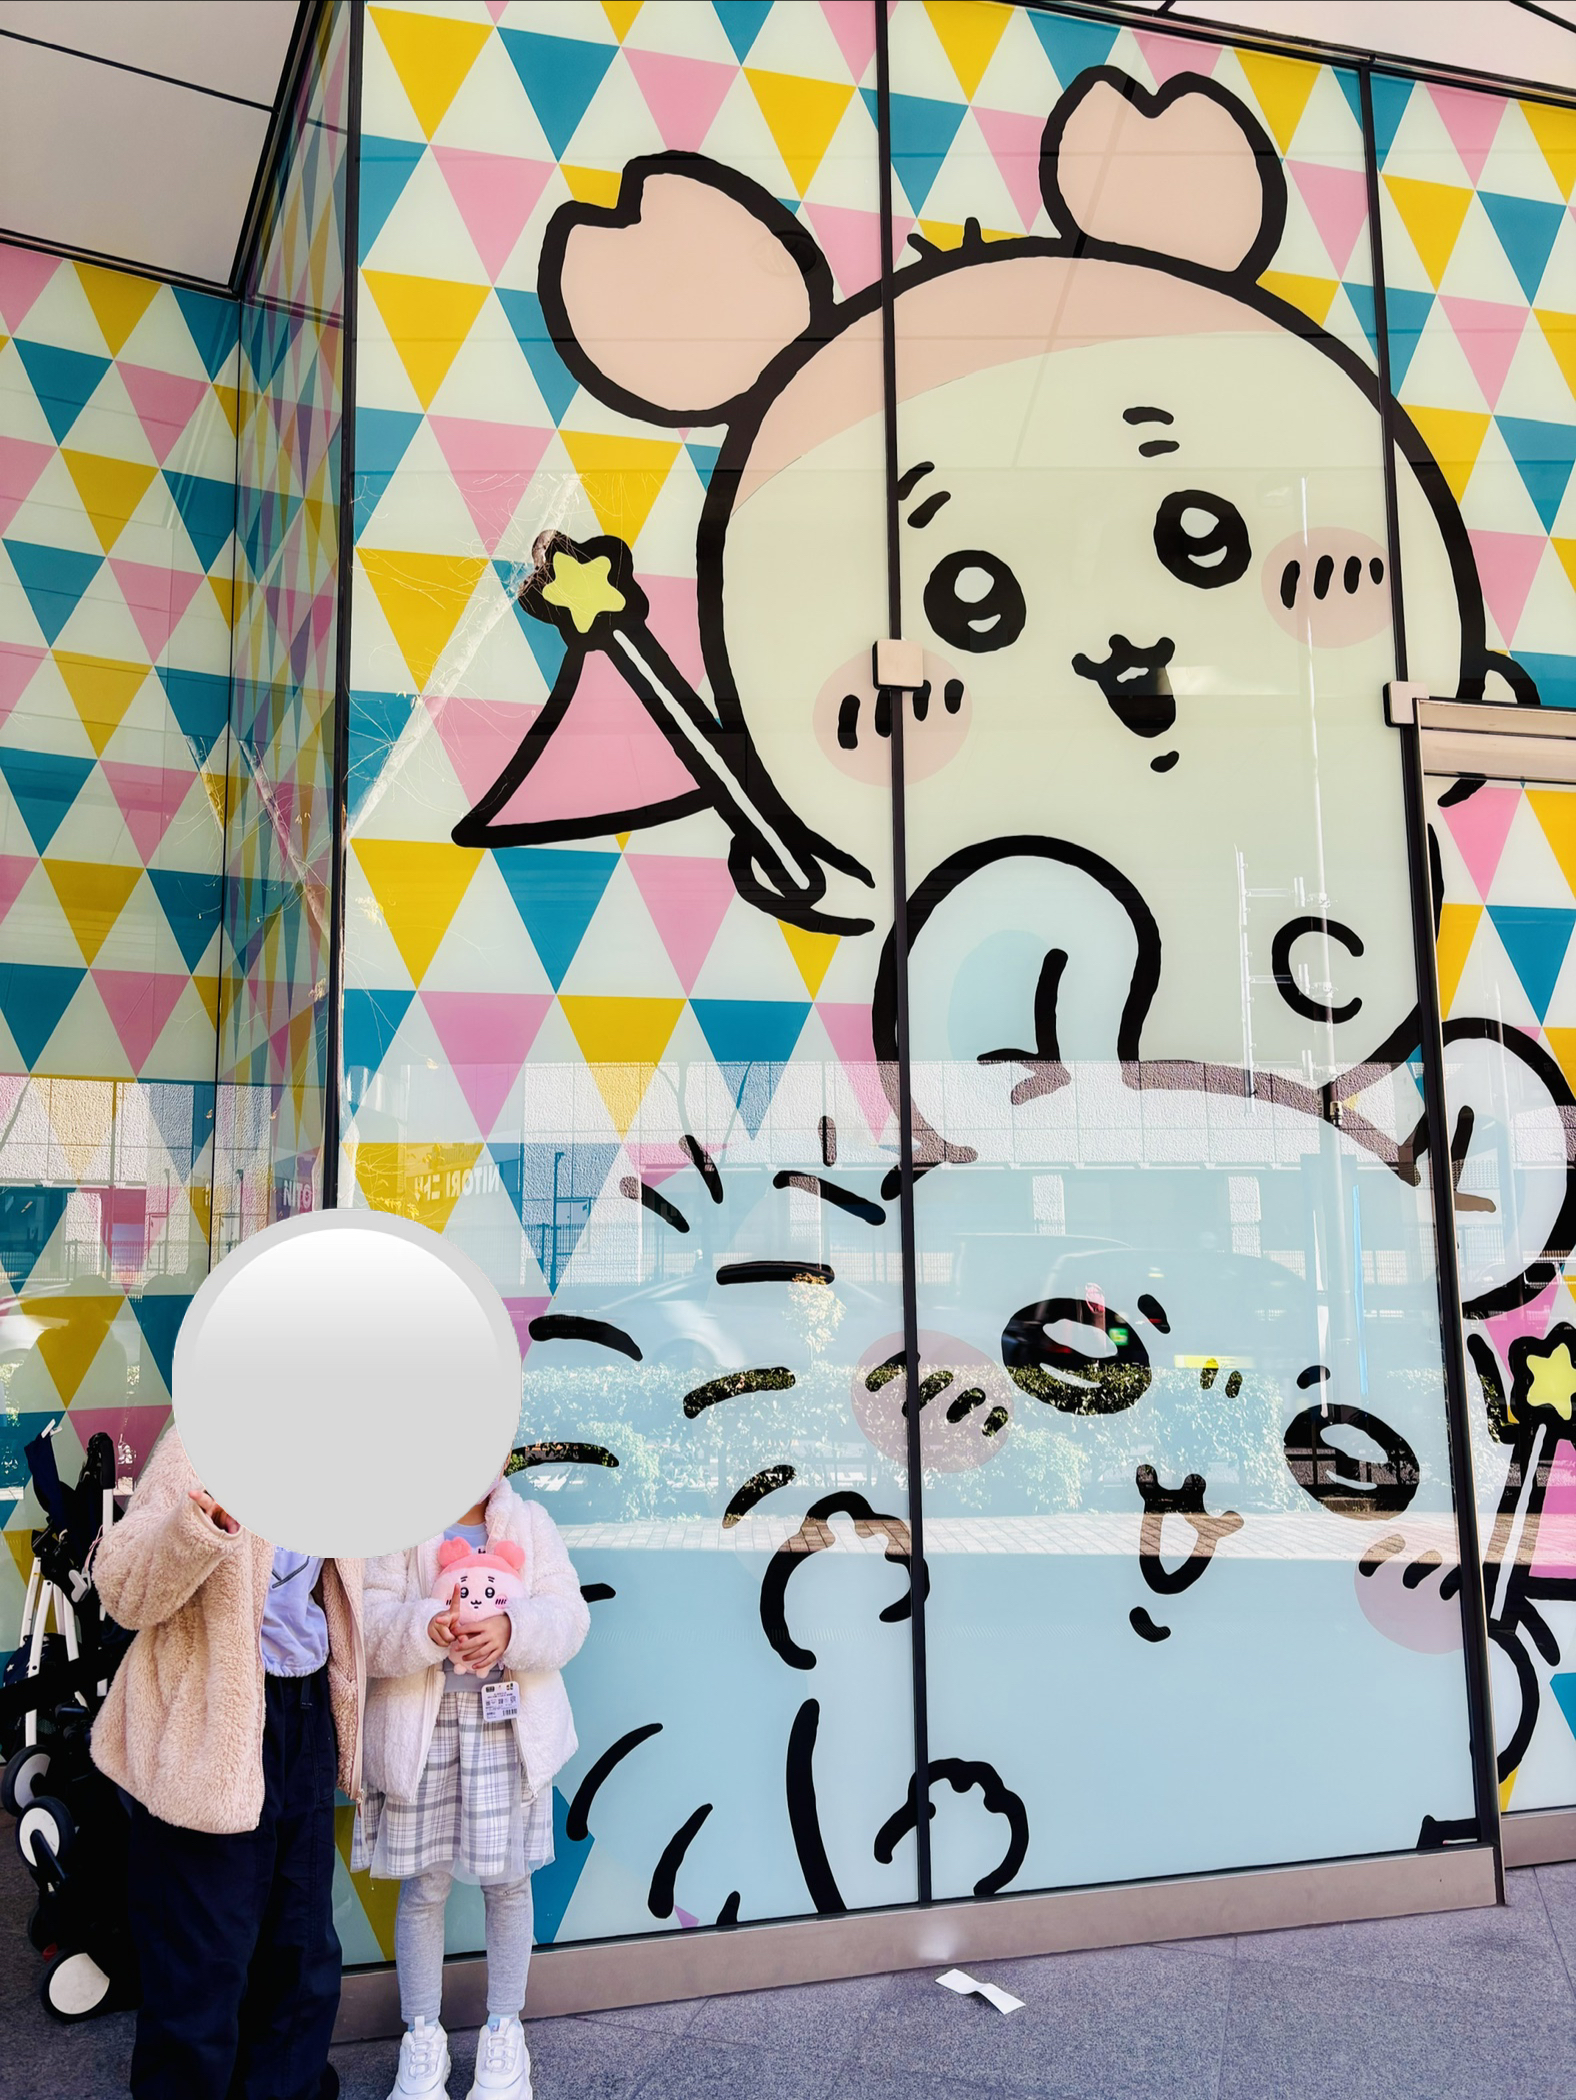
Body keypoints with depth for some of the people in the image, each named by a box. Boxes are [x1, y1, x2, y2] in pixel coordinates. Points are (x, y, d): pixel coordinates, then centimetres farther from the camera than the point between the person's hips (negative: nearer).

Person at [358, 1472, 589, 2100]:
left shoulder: (530, 1523, 2)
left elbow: (567, 1616, -6)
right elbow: (366, 1624, -12)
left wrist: (511, 1630, -25)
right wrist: (426, 1629, -31)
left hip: (512, 1733, 2)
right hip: (421, 1734, -1)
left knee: (508, 1880, 11)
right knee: (423, 1884, 9)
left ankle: (504, 2030, 30)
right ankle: (422, 2038, 29)